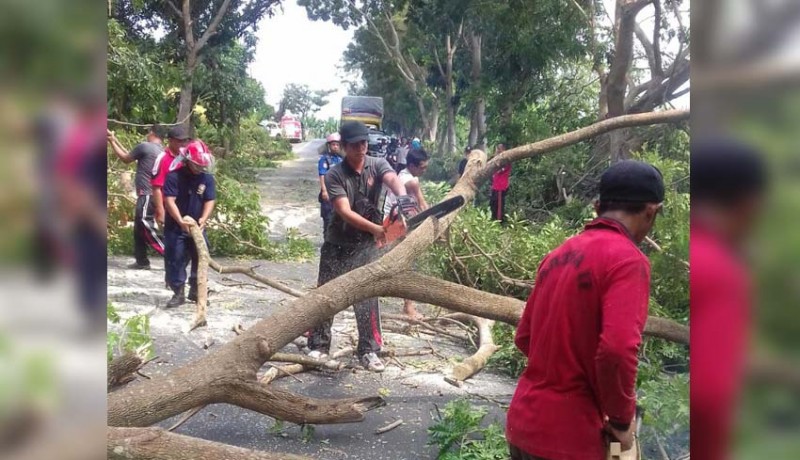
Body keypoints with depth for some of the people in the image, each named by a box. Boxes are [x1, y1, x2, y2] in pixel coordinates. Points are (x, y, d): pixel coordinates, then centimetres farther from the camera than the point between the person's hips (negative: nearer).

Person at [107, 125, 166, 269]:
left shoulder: (145, 146, -10)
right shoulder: (161, 150, 14)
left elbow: (125, 158, 2)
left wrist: (111, 141, 14)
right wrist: (115, 140, 31)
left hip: (147, 196, -9)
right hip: (150, 196, 9)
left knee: (148, 231, -9)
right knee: (139, 230, 15)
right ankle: (142, 261, 19)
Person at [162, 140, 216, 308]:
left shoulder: (207, 178, -2)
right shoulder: (174, 176, -14)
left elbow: (210, 201, -5)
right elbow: (169, 201, -20)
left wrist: (203, 219, -23)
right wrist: (181, 221, -32)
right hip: (175, 227, -4)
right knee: (175, 260, -2)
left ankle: (196, 290, 22)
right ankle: (178, 293, 8)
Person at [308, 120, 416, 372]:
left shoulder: (377, 165, -6)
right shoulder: (334, 175, -13)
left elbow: (392, 179, -29)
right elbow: (345, 212, -24)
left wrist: (403, 196, -53)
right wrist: (375, 228, -38)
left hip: (366, 245, 1)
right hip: (337, 245, -1)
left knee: (367, 297, 3)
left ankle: (369, 350, 12)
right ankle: (318, 346, 19)